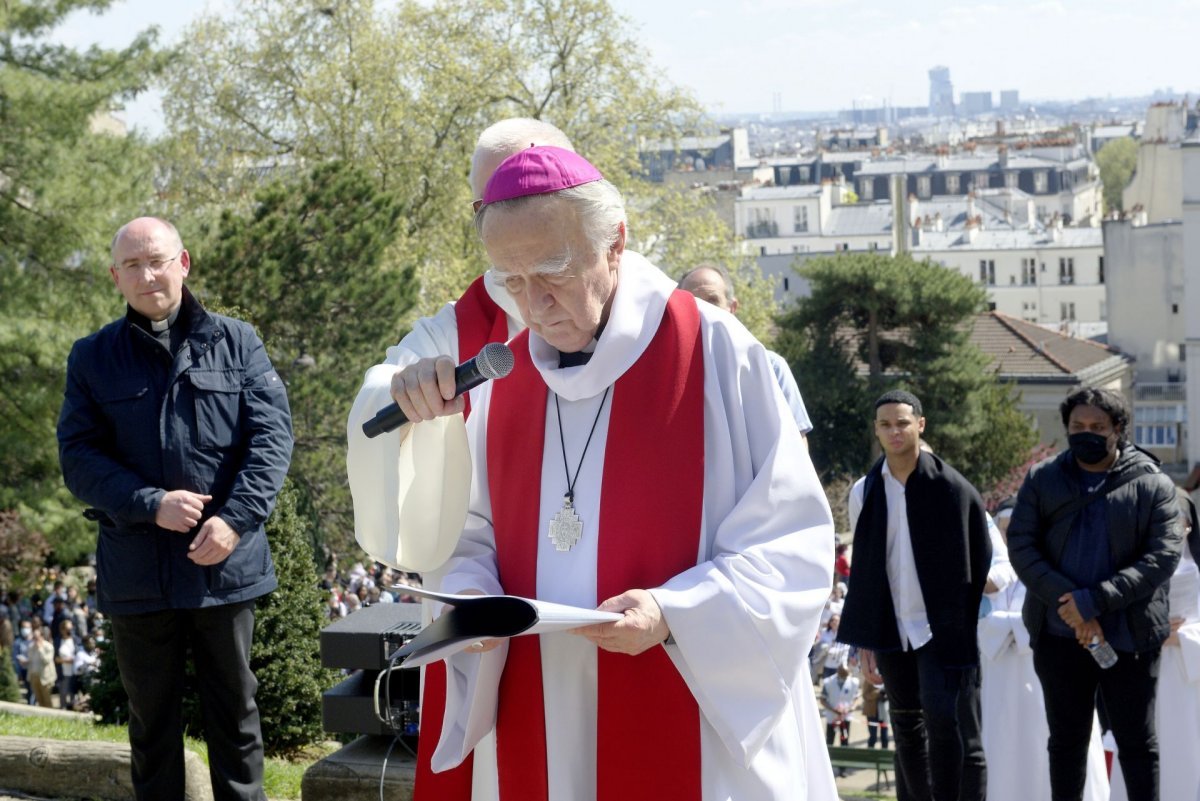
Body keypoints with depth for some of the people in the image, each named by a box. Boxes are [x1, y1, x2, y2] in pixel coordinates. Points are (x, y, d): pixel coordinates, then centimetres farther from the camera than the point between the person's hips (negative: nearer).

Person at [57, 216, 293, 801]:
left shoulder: (236, 343, 4)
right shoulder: (93, 358, 5)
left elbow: (271, 434, -4)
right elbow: (78, 458, -2)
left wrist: (236, 518, -17)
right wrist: (152, 506, -17)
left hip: (225, 565, 0)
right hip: (137, 572, 1)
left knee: (234, 710, 10)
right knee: (151, 717, 12)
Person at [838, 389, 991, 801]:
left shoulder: (951, 488, -4)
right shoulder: (865, 491, 7)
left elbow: (979, 561, -1)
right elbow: (862, 572, 11)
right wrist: (864, 642, 9)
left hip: (941, 628, -4)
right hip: (891, 629, 4)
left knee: (943, 722, -13)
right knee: (907, 730, 9)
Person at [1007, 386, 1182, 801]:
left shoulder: (1152, 484, -2)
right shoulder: (1043, 479, 5)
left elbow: (1163, 554, -11)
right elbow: (1020, 545, -2)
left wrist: (1095, 600, -20)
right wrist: (1067, 603, -16)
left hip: (1129, 636, -2)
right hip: (1060, 635, 2)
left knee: (1138, 743, 5)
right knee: (1066, 740, 11)